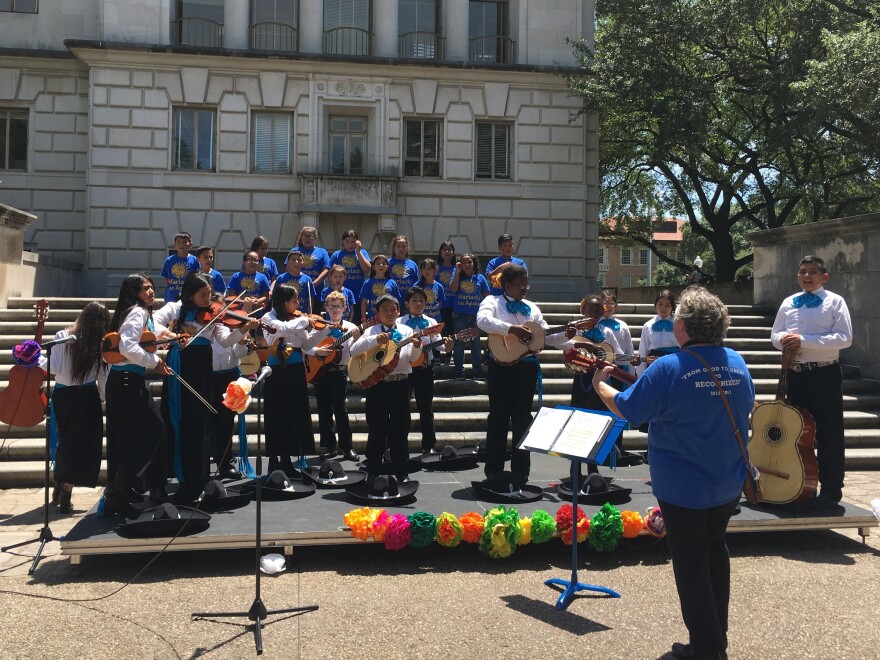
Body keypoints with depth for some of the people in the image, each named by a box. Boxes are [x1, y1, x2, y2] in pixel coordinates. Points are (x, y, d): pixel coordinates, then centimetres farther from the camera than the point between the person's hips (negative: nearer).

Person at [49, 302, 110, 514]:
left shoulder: (62, 336, -4)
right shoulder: (101, 344, -5)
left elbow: (53, 369, -8)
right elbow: (103, 379, -3)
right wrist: (103, 397, 11)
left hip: (62, 397, 3)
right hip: (87, 398, -2)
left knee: (66, 443, 22)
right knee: (84, 447, 6)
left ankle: (60, 487, 35)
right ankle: (65, 496, 3)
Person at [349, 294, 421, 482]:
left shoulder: (406, 331, 7)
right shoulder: (371, 331, 3)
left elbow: (412, 358, -1)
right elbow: (353, 351, -10)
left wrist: (416, 347, -22)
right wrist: (375, 339, -22)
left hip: (400, 384, 1)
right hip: (376, 383, -1)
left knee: (400, 429, 6)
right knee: (377, 429, 6)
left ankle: (402, 472, 16)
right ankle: (373, 472, 18)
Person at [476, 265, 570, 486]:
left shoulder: (532, 308, 14)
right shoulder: (493, 301, -1)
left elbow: (547, 337, 15)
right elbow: (483, 320, -23)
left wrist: (566, 335, -3)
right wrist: (512, 329, -31)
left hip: (527, 366, 4)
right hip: (501, 365, -4)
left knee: (522, 417, 7)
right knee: (499, 416, 1)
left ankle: (520, 471, 16)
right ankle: (493, 471, 10)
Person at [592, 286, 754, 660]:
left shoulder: (669, 368, -22)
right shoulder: (737, 363, -3)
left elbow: (626, 409, -15)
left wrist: (600, 384, 3)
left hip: (682, 489, -6)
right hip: (728, 486, 7)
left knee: (691, 565, 8)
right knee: (715, 552, 22)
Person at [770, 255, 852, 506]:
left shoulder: (835, 302, -4)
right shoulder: (788, 303, 10)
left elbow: (844, 338, -14)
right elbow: (775, 334, 14)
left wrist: (804, 340, -21)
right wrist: (784, 340, -10)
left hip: (825, 374, -5)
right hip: (796, 374, 5)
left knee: (829, 434, 1)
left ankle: (831, 490, 12)